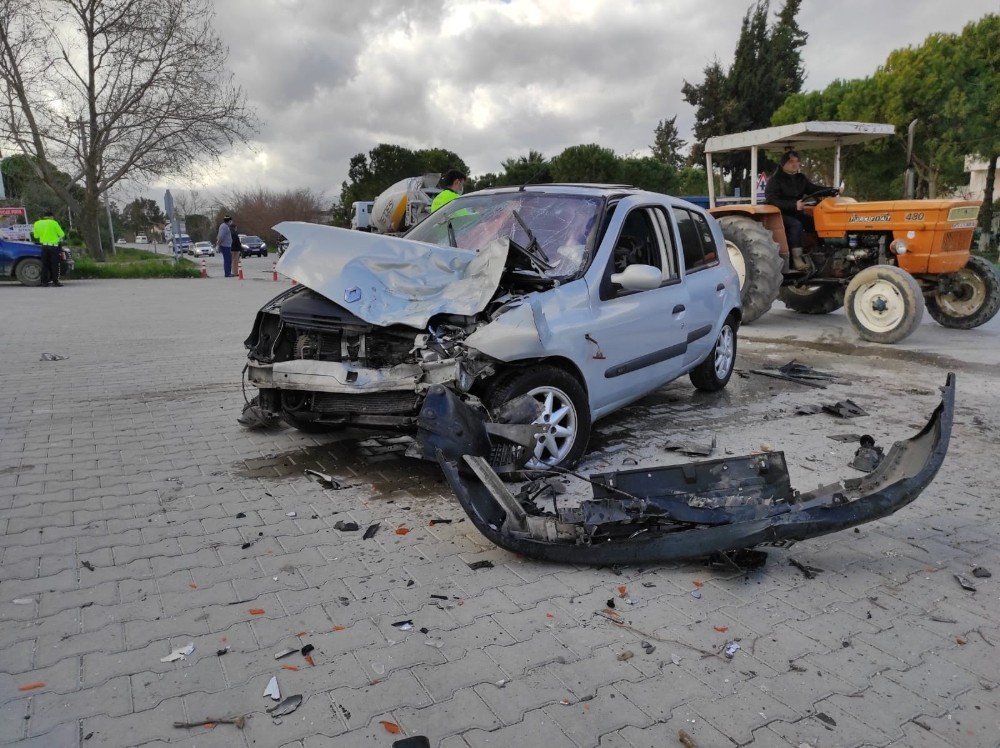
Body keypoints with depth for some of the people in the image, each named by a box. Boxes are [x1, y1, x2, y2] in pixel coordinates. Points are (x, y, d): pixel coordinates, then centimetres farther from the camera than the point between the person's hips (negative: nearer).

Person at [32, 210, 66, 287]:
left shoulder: (37, 223, 7)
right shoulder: (53, 223, -6)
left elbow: (36, 236, 14)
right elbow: (61, 234, -3)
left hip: (44, 246, 4)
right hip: (54, 246, -4)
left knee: (45, 265, 8)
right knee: (55, 264, 0)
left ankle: (44, 281, 7)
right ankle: (55, 281, -4)